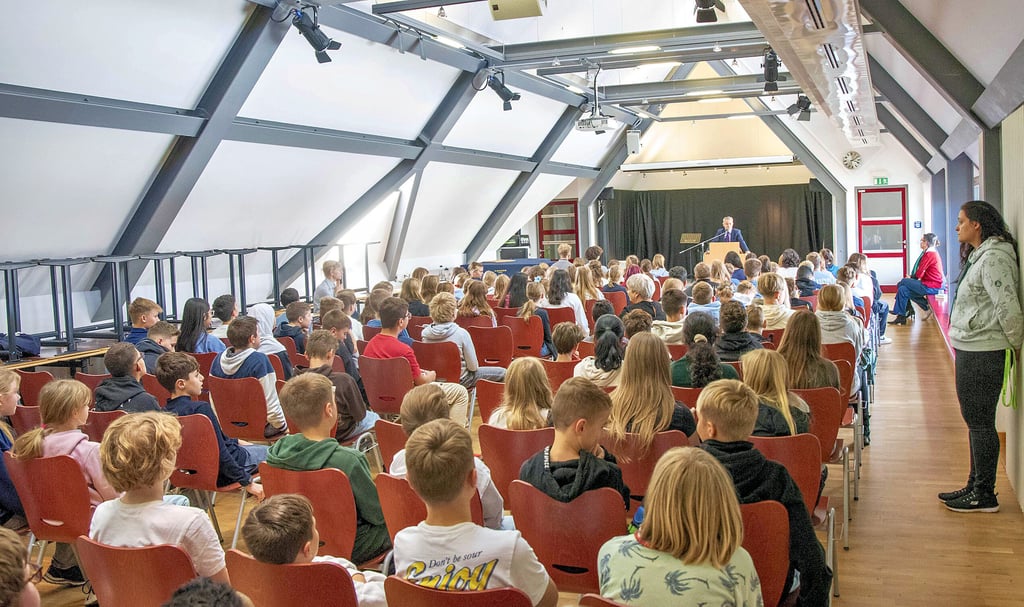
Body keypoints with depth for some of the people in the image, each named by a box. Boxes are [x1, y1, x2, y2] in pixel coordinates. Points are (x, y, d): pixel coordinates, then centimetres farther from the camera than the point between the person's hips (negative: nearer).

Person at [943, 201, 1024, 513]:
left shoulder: (993, 257, -18)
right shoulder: (978, 255, 16)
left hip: (982, 354, -11)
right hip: (970, 350, 11)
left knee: (980, 422, -2)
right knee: (975, 421, 17)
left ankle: (984, 495, 8)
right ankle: (975, 486, 28)